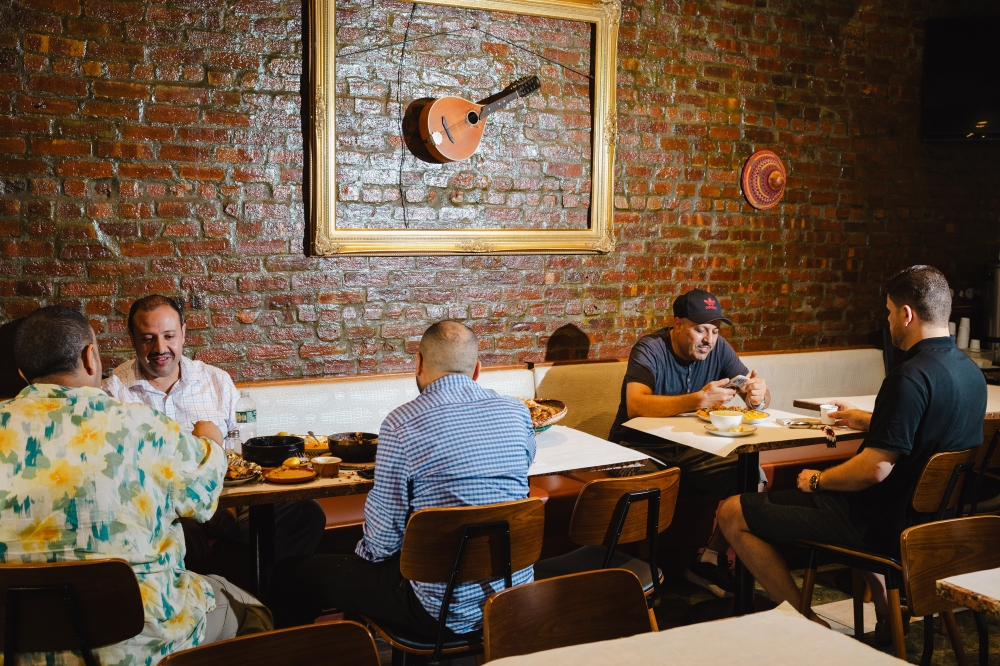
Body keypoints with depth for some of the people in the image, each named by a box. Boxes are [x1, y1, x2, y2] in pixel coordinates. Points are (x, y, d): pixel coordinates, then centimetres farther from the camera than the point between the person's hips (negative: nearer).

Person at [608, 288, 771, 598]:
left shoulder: (718, 349, 0)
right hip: (642, 447, -5)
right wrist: (697, 400, -44)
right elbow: (635, 405, -33)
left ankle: (709, 560, -4)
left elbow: (758, 399, 2)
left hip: (690, 449, 5)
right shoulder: (650, 349, -16)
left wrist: (758, 396, -24)